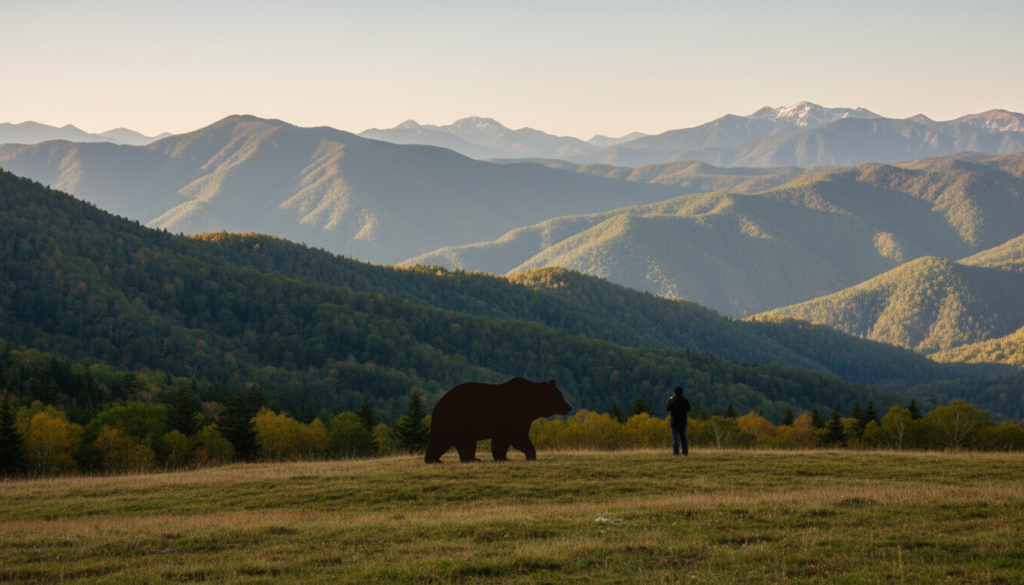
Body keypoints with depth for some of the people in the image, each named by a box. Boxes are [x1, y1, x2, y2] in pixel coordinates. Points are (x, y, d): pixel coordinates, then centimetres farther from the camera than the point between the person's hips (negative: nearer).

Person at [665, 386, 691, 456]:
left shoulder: (673, 401, -17)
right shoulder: (685, 400, -4)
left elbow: (667, 408, -6)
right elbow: (688, 409, 10)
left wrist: (670, 400, 5)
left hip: (675, 422, -4)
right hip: (683, 422, 4)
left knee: (675, 437, -1)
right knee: (683, 437, 13)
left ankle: (676, 452, -4)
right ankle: (685, 451, 15)